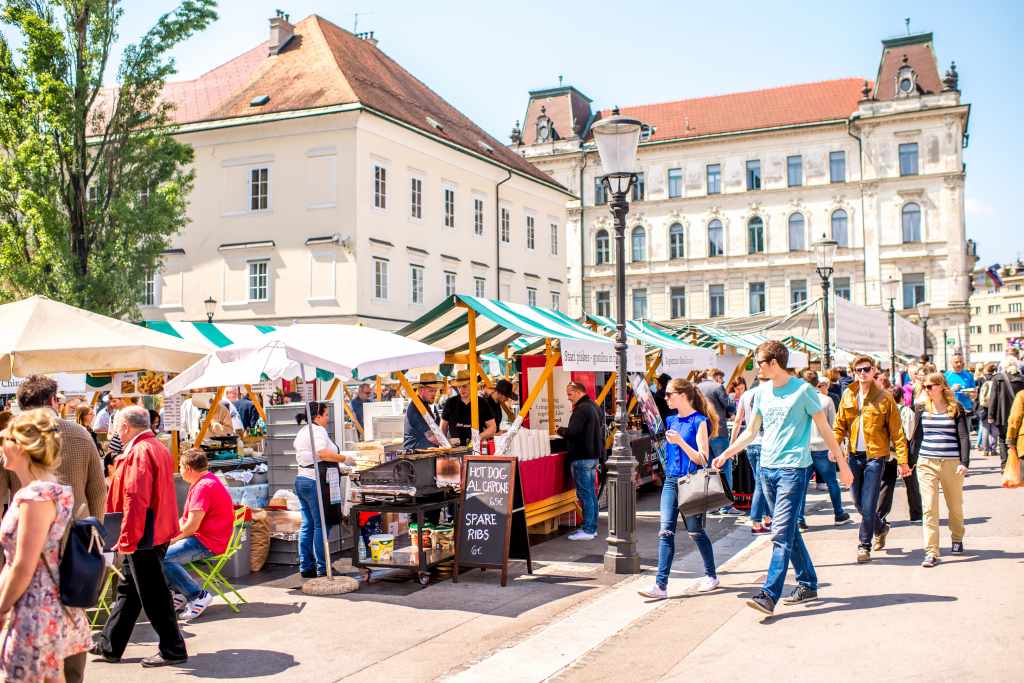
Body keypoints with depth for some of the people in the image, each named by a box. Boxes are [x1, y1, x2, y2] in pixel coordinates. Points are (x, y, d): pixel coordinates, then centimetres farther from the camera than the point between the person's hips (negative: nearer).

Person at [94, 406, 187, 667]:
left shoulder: (139, 452, -18)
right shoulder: (158, 447, 13)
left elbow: (135, 499, -24)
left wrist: (128, 538, -20)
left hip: (142, 536, -10)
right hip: (158, 530, 10)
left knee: (153, 596, -1)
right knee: (128, 590, 18)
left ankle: (173, 650, 7)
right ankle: (110, 646, 29)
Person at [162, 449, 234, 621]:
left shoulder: (204, 487, -19)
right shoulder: (203, 481, 17)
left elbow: (192, 526, -23)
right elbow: (187, 519, 20)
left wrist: (172, 539, -8)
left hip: (208, 543, -12)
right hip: (201, 537, 12)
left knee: (162, 558, -24)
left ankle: (198, 596, -16)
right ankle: (178, 593, 10)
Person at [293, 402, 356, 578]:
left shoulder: (302, 431, 16)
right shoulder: (318, 431, -14)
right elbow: (322, 452, -30)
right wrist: (344, 459, -23)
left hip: (301, 479, 10)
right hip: (315, 482, -10)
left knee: (307, 525, 12)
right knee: (321, 526, -4)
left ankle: (305, 567, 15)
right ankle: (322, 568, -1)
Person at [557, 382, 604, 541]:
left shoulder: (582, 409, -17)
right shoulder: (595, 407, 15)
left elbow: (572, 432, -23)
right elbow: (600, 431, 22)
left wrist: (560, 430, -6)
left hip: (582, 457, -10)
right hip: (594, 455, 10)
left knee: (585, 494, -6)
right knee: (591, 493, 14)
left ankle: (588, 530, -3)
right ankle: (592, 527, 20)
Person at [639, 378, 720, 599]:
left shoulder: (699, 421, -9)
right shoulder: (671, 421, 11)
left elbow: (702, 459, -14)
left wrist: (680, 441, -22)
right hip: (671, 481, 6)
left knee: (695, 532, 8)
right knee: (665, 532, -3)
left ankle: (711, 575, 29)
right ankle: (661, 585, -5)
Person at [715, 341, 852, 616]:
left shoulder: (802, 390, -7)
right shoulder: (761, 392, 11)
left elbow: (825, 429, -1)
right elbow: (750, 431, 19)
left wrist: (842, 463, 1)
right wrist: (725, 455, 13)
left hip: (793, 469, -7)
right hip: (767, 469, 7)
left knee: (782, 533, -12)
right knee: (788, 530, 13)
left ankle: (769, 596, -16)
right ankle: (808, 584, 26)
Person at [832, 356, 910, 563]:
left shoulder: (884, 398, -5)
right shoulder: (848, 395, 6)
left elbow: (896, 431, -5)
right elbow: (840, 424, 9)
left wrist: (902, 460, -9)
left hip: (875, 455, -4)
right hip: (854, 455, 4)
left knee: (868, 505, -5)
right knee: (858, 502, 13)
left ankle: (864, 546, 8)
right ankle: (880, 528, 39)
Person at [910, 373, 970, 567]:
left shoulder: (956, 408, 0)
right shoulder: (922, 409, 6)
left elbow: (964, 437, -3)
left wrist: (964, 462, -13)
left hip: (952, 462, -1)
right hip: (926, 463, 1)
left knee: (955, 506, 15)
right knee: (929, 508, -8)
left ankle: (957, 539, 41)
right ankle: (931, 553, -8)